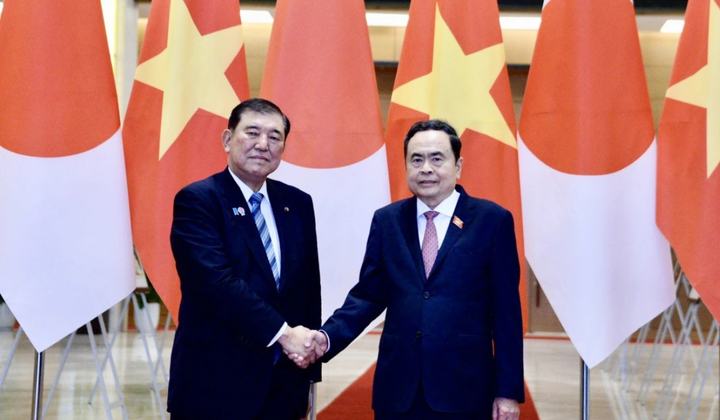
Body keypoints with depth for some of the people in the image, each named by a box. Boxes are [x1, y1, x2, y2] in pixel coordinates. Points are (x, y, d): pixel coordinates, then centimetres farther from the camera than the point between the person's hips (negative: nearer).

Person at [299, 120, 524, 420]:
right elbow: (369, 294, 8)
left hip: (464, 390, -2)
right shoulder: (386, 221, 8)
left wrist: (509, 390, -3)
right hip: (397, 390, 3)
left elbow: (506, 312, -2)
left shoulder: (492, 220, -1)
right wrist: (328, 336, -10)